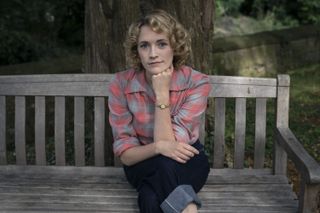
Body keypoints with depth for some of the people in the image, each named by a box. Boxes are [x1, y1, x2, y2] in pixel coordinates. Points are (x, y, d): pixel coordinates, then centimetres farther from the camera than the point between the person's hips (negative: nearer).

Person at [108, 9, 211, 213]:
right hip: (142, 162, 1)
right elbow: (125, 153, -15)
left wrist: (162, 93, -29)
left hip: (186, 161, -1)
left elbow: (169, 142, -23)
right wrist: (158, 147, -35)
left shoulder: (197, 82, -20)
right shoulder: (121, 84, -15)